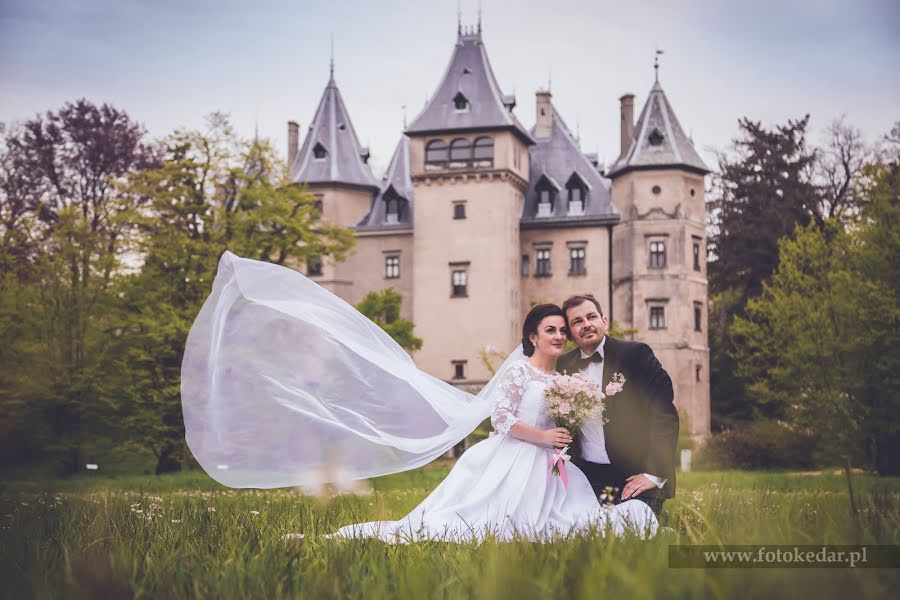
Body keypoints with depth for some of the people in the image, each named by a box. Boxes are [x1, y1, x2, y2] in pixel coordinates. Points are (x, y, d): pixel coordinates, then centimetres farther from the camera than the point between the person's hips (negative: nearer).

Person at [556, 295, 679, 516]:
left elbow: (664, 416, -11)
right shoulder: (564, 365, 9)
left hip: (634, 478, -4)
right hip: (585, 478, 4)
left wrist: (654, 474, -17)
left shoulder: (635, 354, -5)